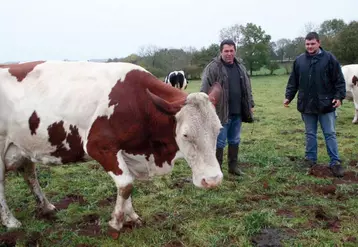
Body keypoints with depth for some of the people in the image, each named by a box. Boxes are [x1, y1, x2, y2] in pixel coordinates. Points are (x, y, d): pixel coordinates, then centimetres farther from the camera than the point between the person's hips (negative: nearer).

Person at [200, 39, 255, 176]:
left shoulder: (240, 67, 12)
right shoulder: (213, 68, -9)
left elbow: (247, 88, 20)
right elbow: (205, 90, -12)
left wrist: (250, 105, 18)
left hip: (237, 112, 6)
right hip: (221, 112, -6)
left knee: (235, 141, 14)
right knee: (219, 142, 1)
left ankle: (233, 166, 27)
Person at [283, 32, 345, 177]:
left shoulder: (329, 58, -5)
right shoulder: (299, 60, 4)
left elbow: (339, 80, -4)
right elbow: (293, 82, 9)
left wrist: (339, 96, -12)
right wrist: (288, 97, 3)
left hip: (326, 104, -3)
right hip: (306, 105, 3)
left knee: (330, 134, 3)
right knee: (310, 134, 13)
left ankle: (335, 163, 9)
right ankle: (310, 159, 24)